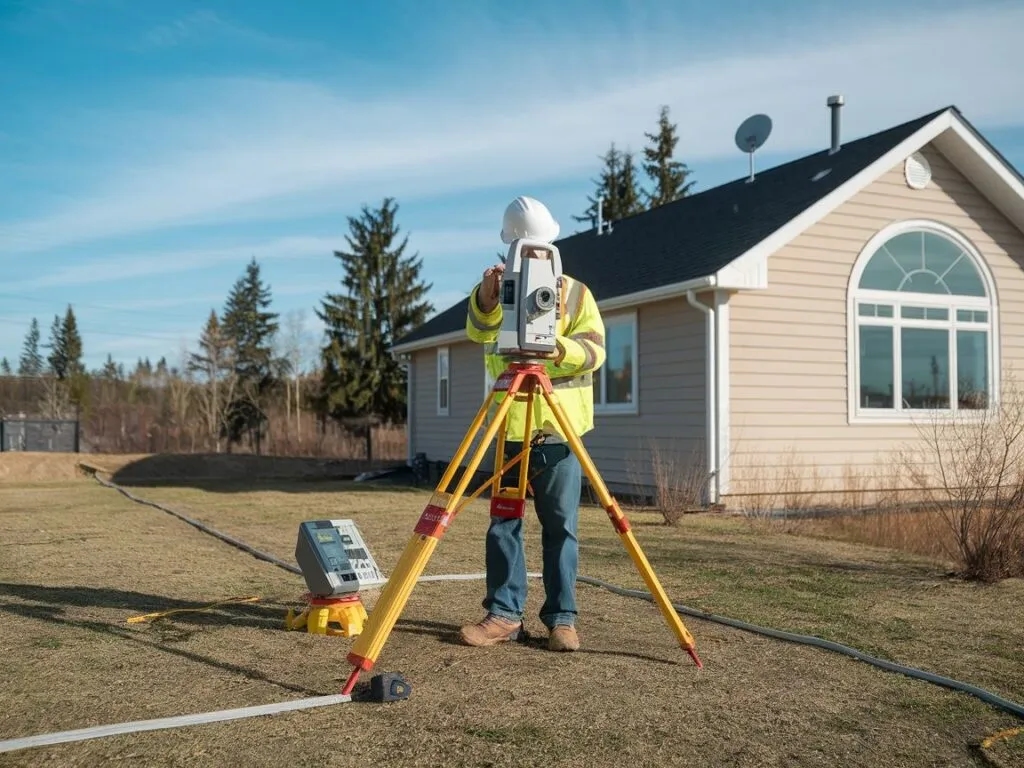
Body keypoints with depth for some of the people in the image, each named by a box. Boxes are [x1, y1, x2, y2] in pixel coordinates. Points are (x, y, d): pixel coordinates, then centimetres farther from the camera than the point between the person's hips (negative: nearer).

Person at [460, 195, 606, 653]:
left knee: (561, 527, 3)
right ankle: (504, 614, 13)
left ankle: (562, 618, 11)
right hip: (509, 427, 1)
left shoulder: (575, 293, 7)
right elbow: (477, 331, -15)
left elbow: (594, 351, -5)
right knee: (503, 523, 4)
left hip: (561, 428, -1)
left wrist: (559, 347, -25)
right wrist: (485, 297, -36)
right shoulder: (496, 295, 7)